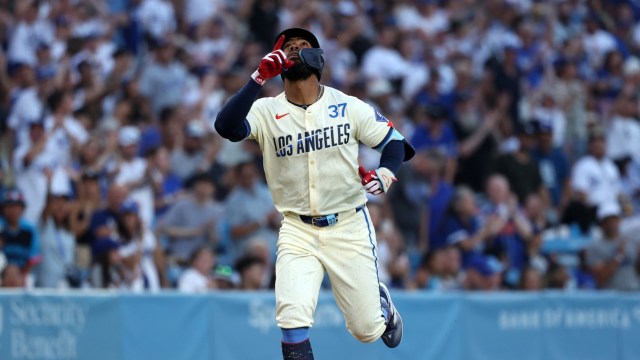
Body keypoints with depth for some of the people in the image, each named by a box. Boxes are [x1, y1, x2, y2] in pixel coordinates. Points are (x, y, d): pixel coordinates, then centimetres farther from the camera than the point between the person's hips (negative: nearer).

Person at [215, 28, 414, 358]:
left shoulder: (349, 107, -5)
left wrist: (386, 174, -16)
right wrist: (260, 77, -32)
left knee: (367, 330, 7)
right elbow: (226, 127, -27)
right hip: (298, 232, 0)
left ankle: (381, 302, 44)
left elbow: (394, 141, 5)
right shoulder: (266, 111, -8)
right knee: (292, 320, -20)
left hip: (349, 228, 0)